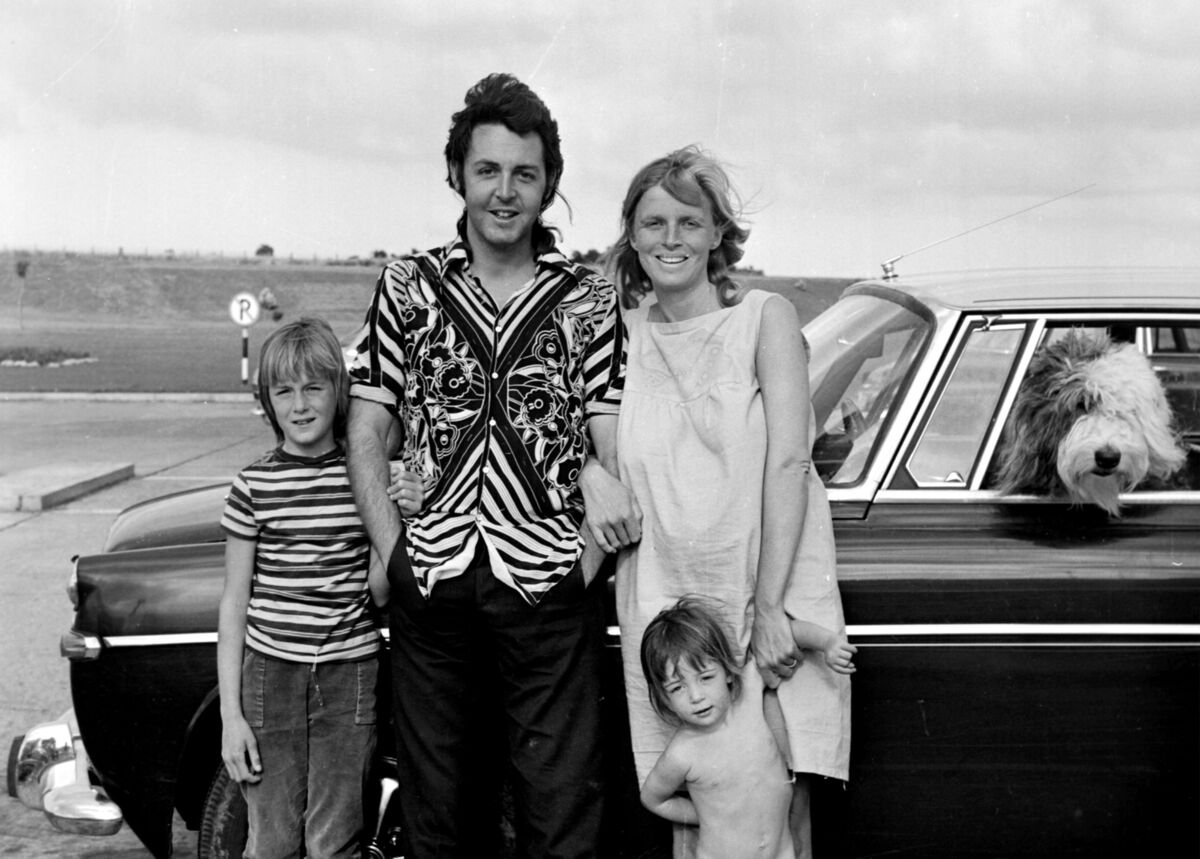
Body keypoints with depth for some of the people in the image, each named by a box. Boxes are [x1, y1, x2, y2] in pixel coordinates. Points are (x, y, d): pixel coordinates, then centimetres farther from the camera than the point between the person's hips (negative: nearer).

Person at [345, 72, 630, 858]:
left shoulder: (589, 300, 5)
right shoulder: (409, 287, 7)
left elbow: (612, 441, 4)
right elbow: (366, 431, 6)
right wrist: (392, 550, -4)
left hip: (549, 583, -1)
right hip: (431, 581, 1)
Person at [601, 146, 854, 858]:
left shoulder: (766, 319, -1)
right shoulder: (622, 332, 9)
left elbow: (789, 464, -9)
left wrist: (769, 607, -16)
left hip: (771, 594, -3)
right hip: (664, 601, 3)